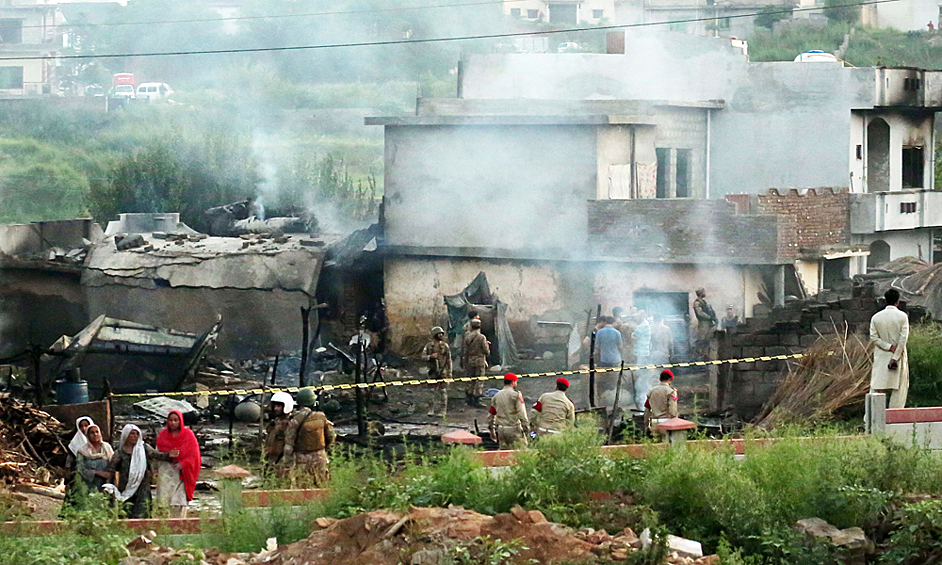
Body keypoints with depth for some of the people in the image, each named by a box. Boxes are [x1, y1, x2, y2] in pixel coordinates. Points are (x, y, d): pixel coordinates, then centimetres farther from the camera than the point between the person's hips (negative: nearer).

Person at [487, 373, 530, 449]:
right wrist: (526, 426, -9)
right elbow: (521, 412, -14)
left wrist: (492, 429, 24)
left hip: (501, 430, 6)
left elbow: (491, 414, 16)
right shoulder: (515, 394, -8)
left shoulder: (496, 396, 11)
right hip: (514, 429, -6)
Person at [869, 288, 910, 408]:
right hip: (898, 355, -2)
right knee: (899, 389, 5)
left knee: (876, 388, 3)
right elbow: (903, 338, -12)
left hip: (881, 357, 2)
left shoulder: (876, 317, 2)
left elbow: (873, 337, -3)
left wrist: (889, 347, -7)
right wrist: (896, 357, -12)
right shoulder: (902, 316, -6)